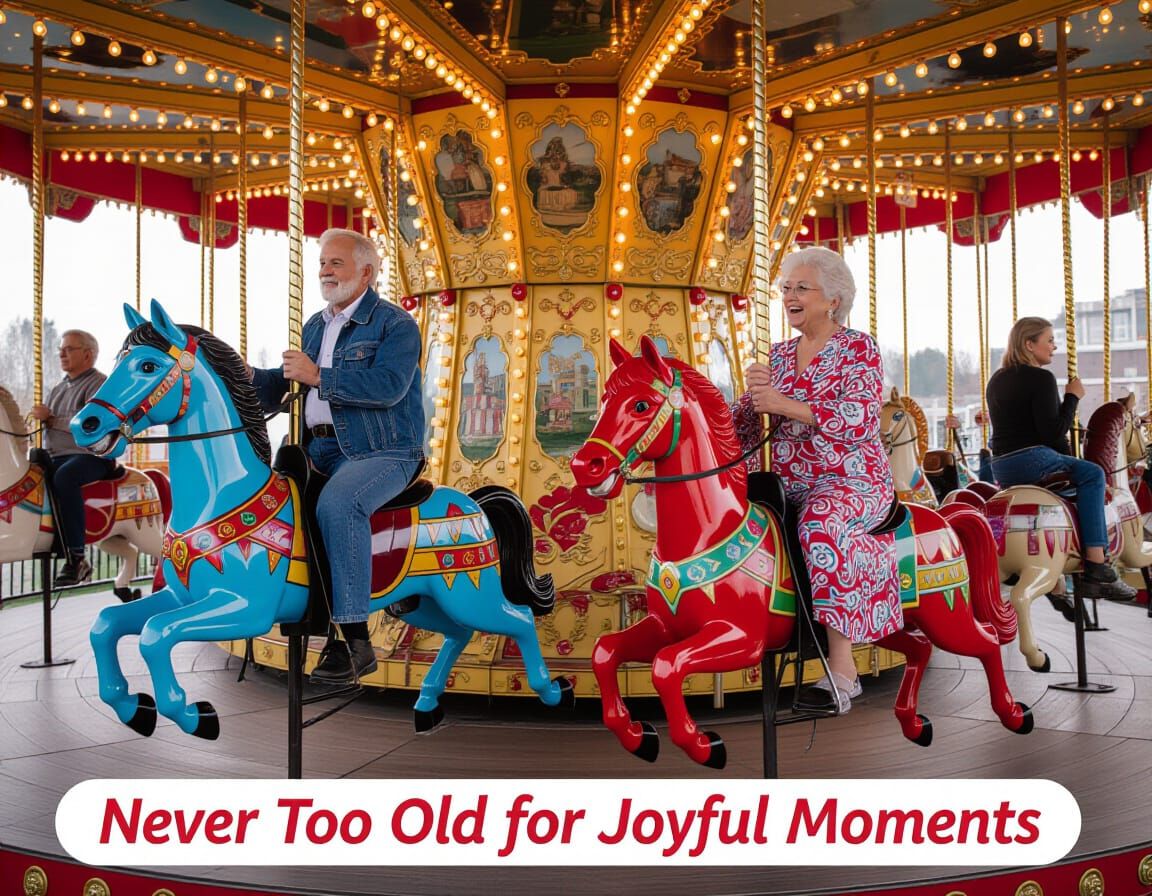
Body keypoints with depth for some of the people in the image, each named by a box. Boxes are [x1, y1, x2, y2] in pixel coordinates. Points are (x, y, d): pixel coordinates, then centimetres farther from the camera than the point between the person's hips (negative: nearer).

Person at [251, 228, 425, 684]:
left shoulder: (395, 324, -4)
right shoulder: (314, 326, 21)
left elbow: (388, 386, -21)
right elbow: (290, 385, 20)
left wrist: (317, 376, -23)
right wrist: (251, 377, 1)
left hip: (382, 452, -9)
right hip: (319, 450, 9)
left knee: (338, 502, -35)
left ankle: (355, 640, -32)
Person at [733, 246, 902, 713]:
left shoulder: (858, 348, -3)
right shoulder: (780, 354, 14)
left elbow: (861, 419, -18)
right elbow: (745, 420, 9)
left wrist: (786, 405, -25)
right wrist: (754, 395, -15)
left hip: (854, 481, -6)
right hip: (789, 484, 7)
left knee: (821, 526, -37)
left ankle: (842, 669, -32)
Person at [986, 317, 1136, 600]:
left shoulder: (996, 380, 17)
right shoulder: (1041, 378, -10)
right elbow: (1053, 432, -15)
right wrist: (1072, 397, -3)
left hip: (1001, 467, 10)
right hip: (1029, 459, -10)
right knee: (1091, 474, -1)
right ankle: (1096, 564, -11)